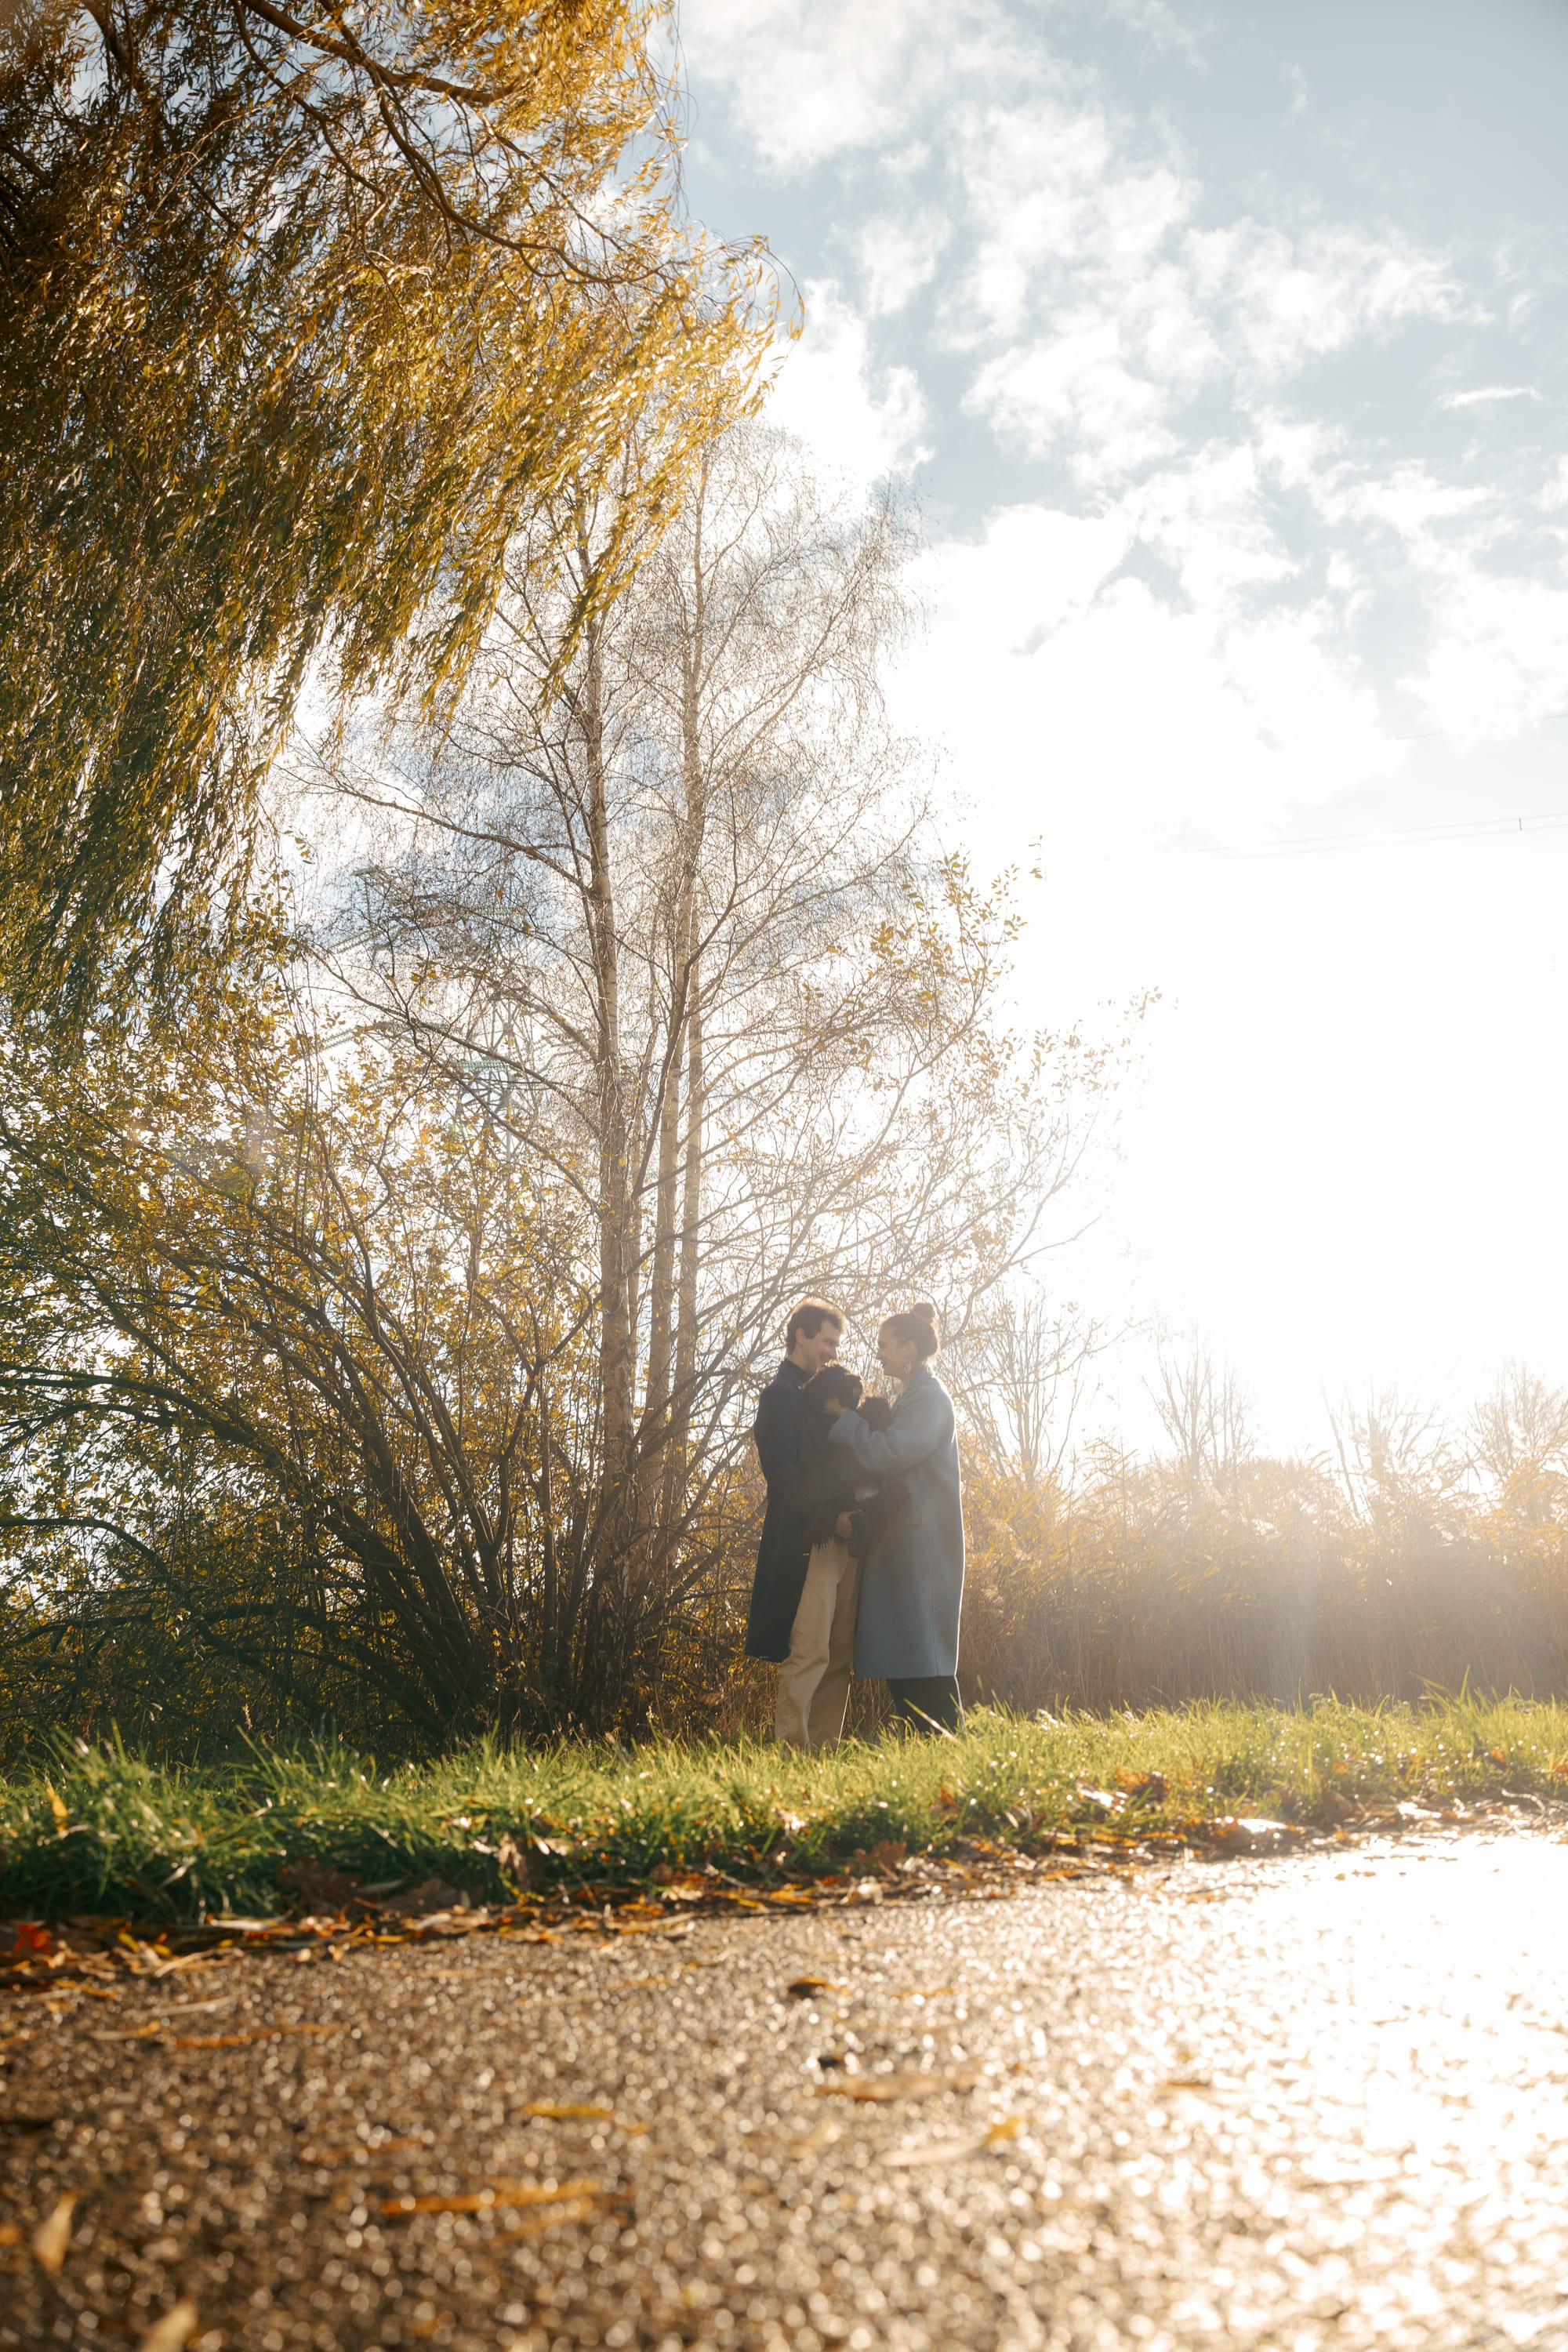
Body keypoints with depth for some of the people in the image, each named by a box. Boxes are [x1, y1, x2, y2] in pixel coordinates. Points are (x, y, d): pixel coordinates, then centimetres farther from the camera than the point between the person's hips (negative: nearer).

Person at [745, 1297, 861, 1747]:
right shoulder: (781, 1394, -3)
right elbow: (783, 1473, -13)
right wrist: (833, 1517, -16)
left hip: (841, 1541, 8)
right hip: (807, 1542, -8)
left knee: (839, 1656, 7)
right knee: (809, 1652, -11)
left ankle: (826, 1747, 11)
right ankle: (792, 1749, -7)